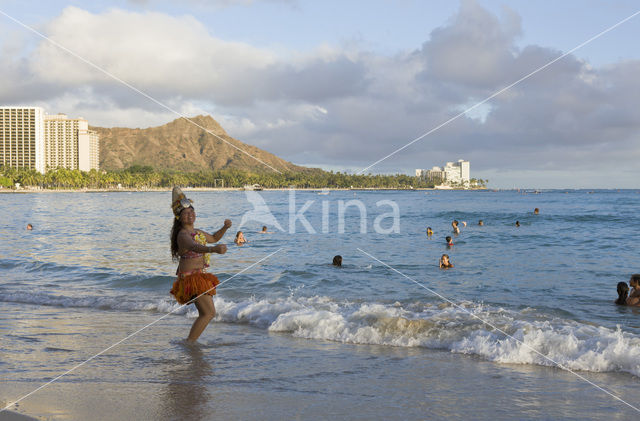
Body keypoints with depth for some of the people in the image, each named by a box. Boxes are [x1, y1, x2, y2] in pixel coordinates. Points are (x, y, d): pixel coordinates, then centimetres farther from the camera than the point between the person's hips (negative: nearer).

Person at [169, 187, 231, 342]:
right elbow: (194, 247, -41)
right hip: (190, 278, -10)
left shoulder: (198, 232, 12)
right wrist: (214, 249, -60)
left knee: (205, 314, 20)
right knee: (209, 313, -18)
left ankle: (190, 342, 28)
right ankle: (189, 343, -13)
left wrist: (225, 228, 12)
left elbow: (213, 238, 31)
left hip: (200, 277, 10)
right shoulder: (183, 235, -19)